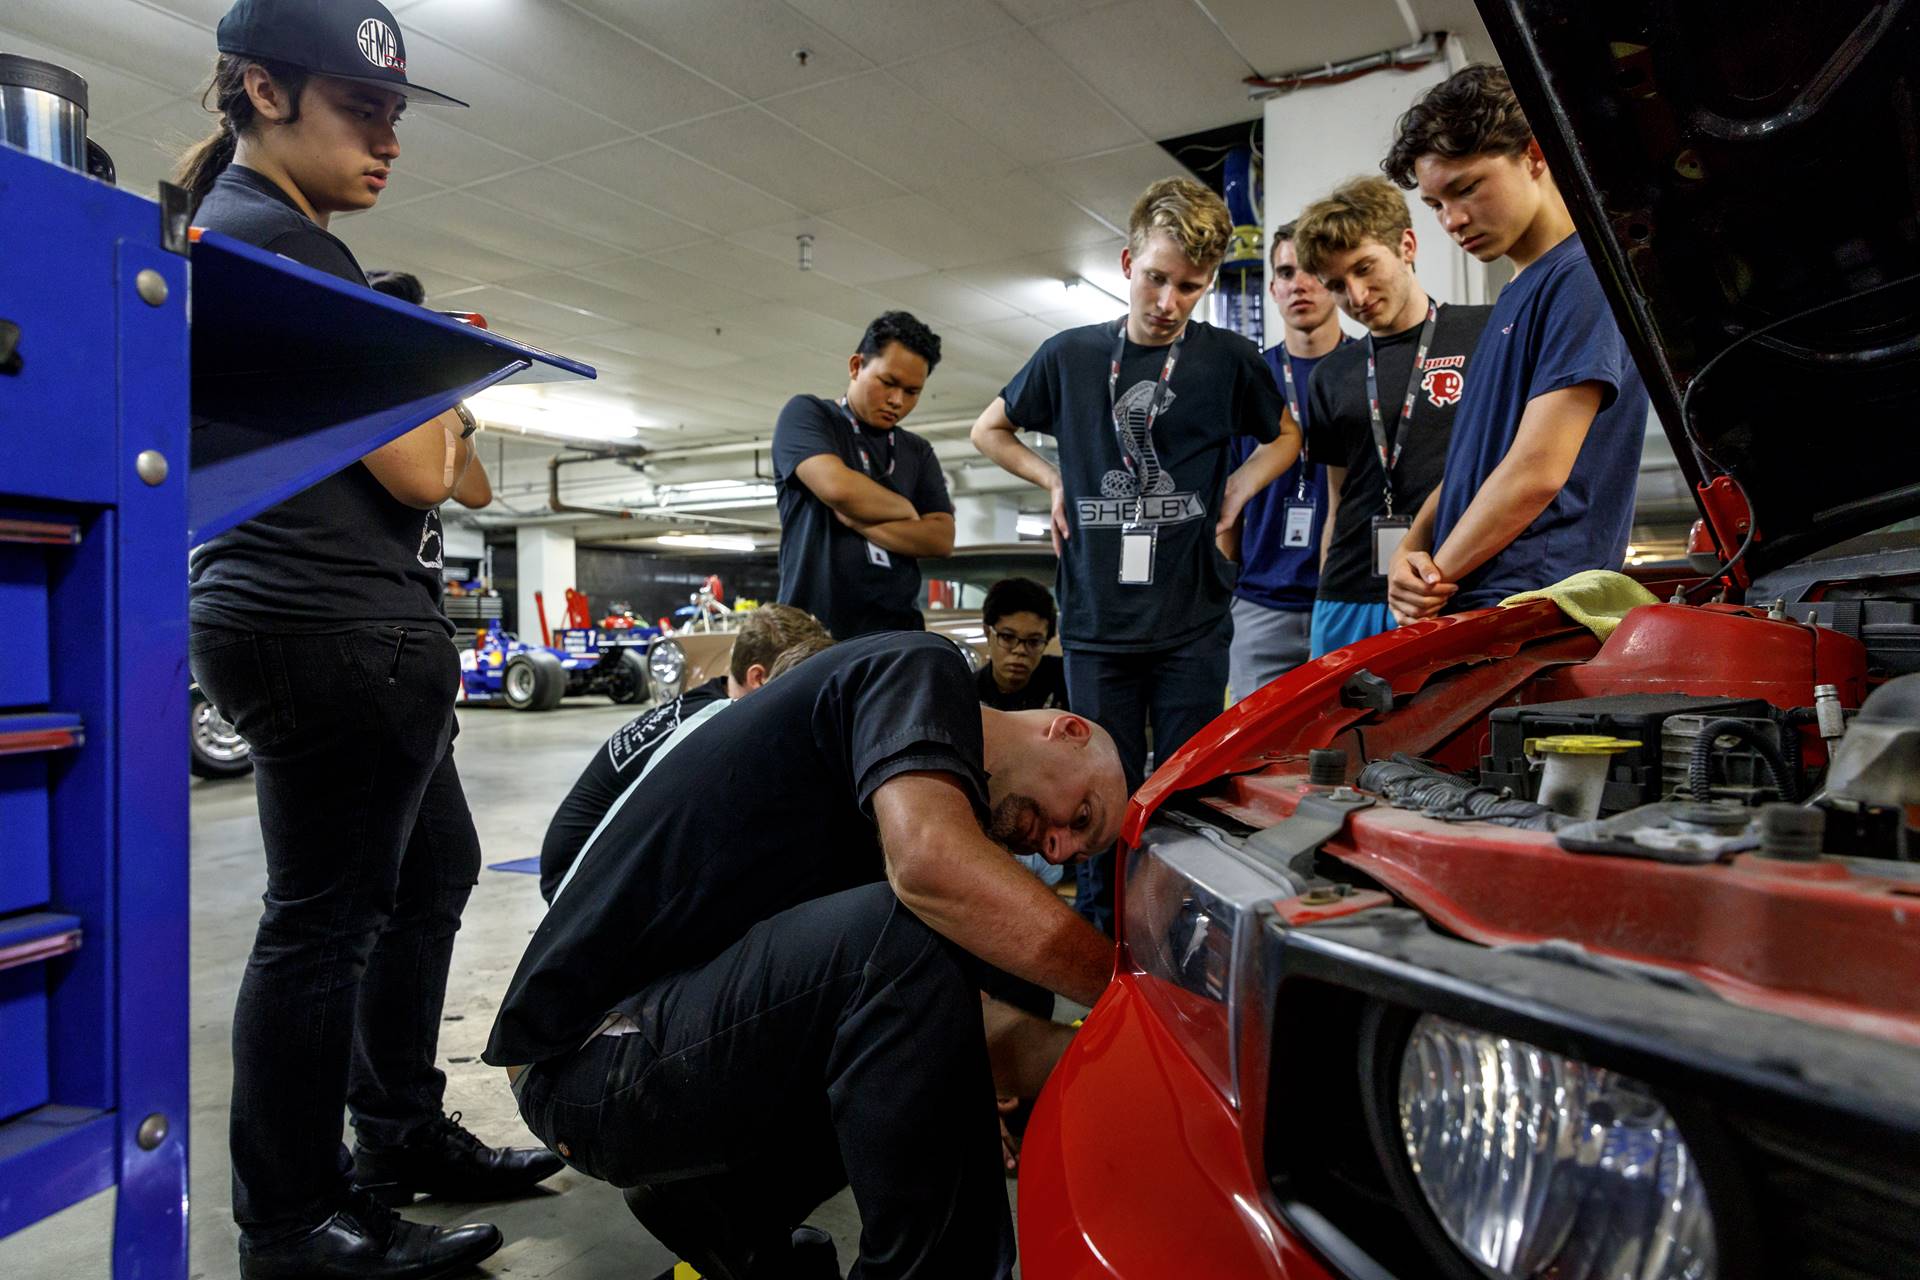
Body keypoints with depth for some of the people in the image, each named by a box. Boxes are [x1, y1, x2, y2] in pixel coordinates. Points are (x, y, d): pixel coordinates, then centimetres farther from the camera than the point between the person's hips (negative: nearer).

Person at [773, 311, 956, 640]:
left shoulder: (919, 452, 17)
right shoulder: (807, 414, 5)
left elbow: (941, 538, 4)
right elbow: (837, 487, -15)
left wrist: (858, 520, -8)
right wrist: (906, 510, 2)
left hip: (898, 632, 4)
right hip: (813, 631, -3)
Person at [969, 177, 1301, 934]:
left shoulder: (1229, 361, 4)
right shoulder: (1069, 356, 5)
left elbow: (1285, 436, 21)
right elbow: (988, 430, 19)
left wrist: (1239, 487, 4)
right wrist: (1054, 481, 6)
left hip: (1193, 622, 0)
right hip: (1096, 622, 1)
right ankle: (1098, 944, 21)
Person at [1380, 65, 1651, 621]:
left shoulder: (1584, 277, -8)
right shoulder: (1514, 298, 22)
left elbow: (1538, 472, -16)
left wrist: (1436, 576, -6)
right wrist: (1410, 551, 3)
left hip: (1531, 611, -8)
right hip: (1471, 611, 8)